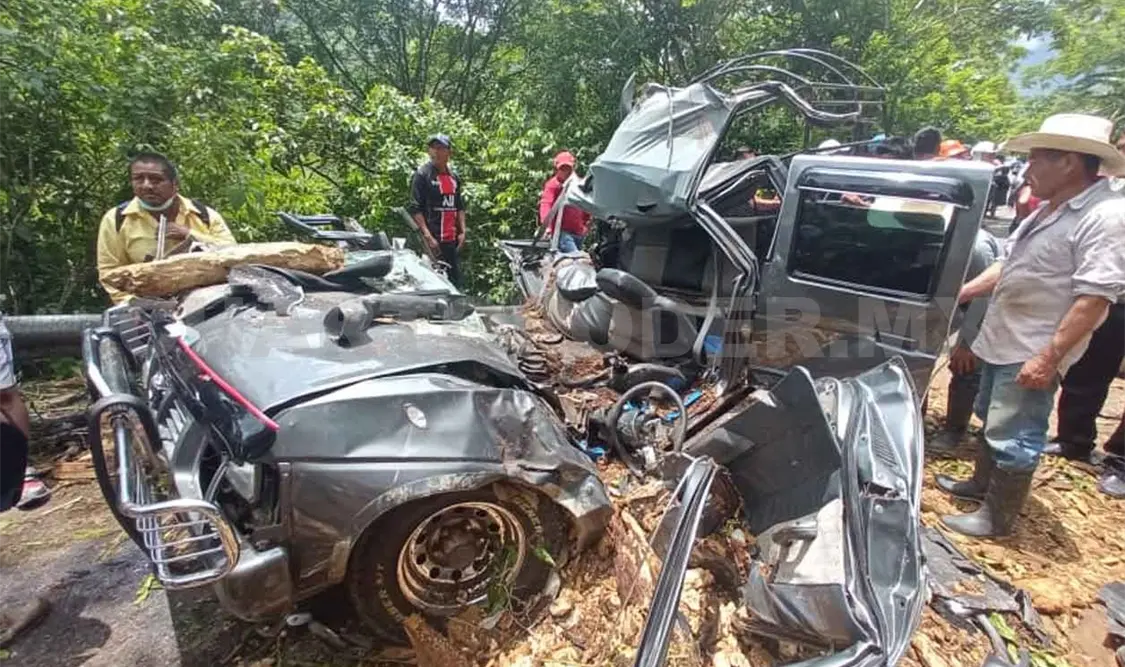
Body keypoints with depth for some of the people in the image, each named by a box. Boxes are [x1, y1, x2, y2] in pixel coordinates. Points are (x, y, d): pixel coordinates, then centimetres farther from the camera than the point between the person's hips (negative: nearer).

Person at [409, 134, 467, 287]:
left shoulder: (454, 176, 16)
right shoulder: (422, 174, -4)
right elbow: (415, 209, -9)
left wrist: (462, 231, 9)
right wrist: (428, 236, -17)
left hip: (453, 240, 7)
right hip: (433, 240, -7)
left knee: (456, 283, 10)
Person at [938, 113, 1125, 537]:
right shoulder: (1048, 213, 10)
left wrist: (1048, 358, -26)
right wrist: (959, 294, 13)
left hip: (1032, 354, -9)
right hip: (1002, 342, 9)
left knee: (1013, 439, 1)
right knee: (992, 422, 22)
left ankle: (996, 518, 16)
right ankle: (981, 483, 40)